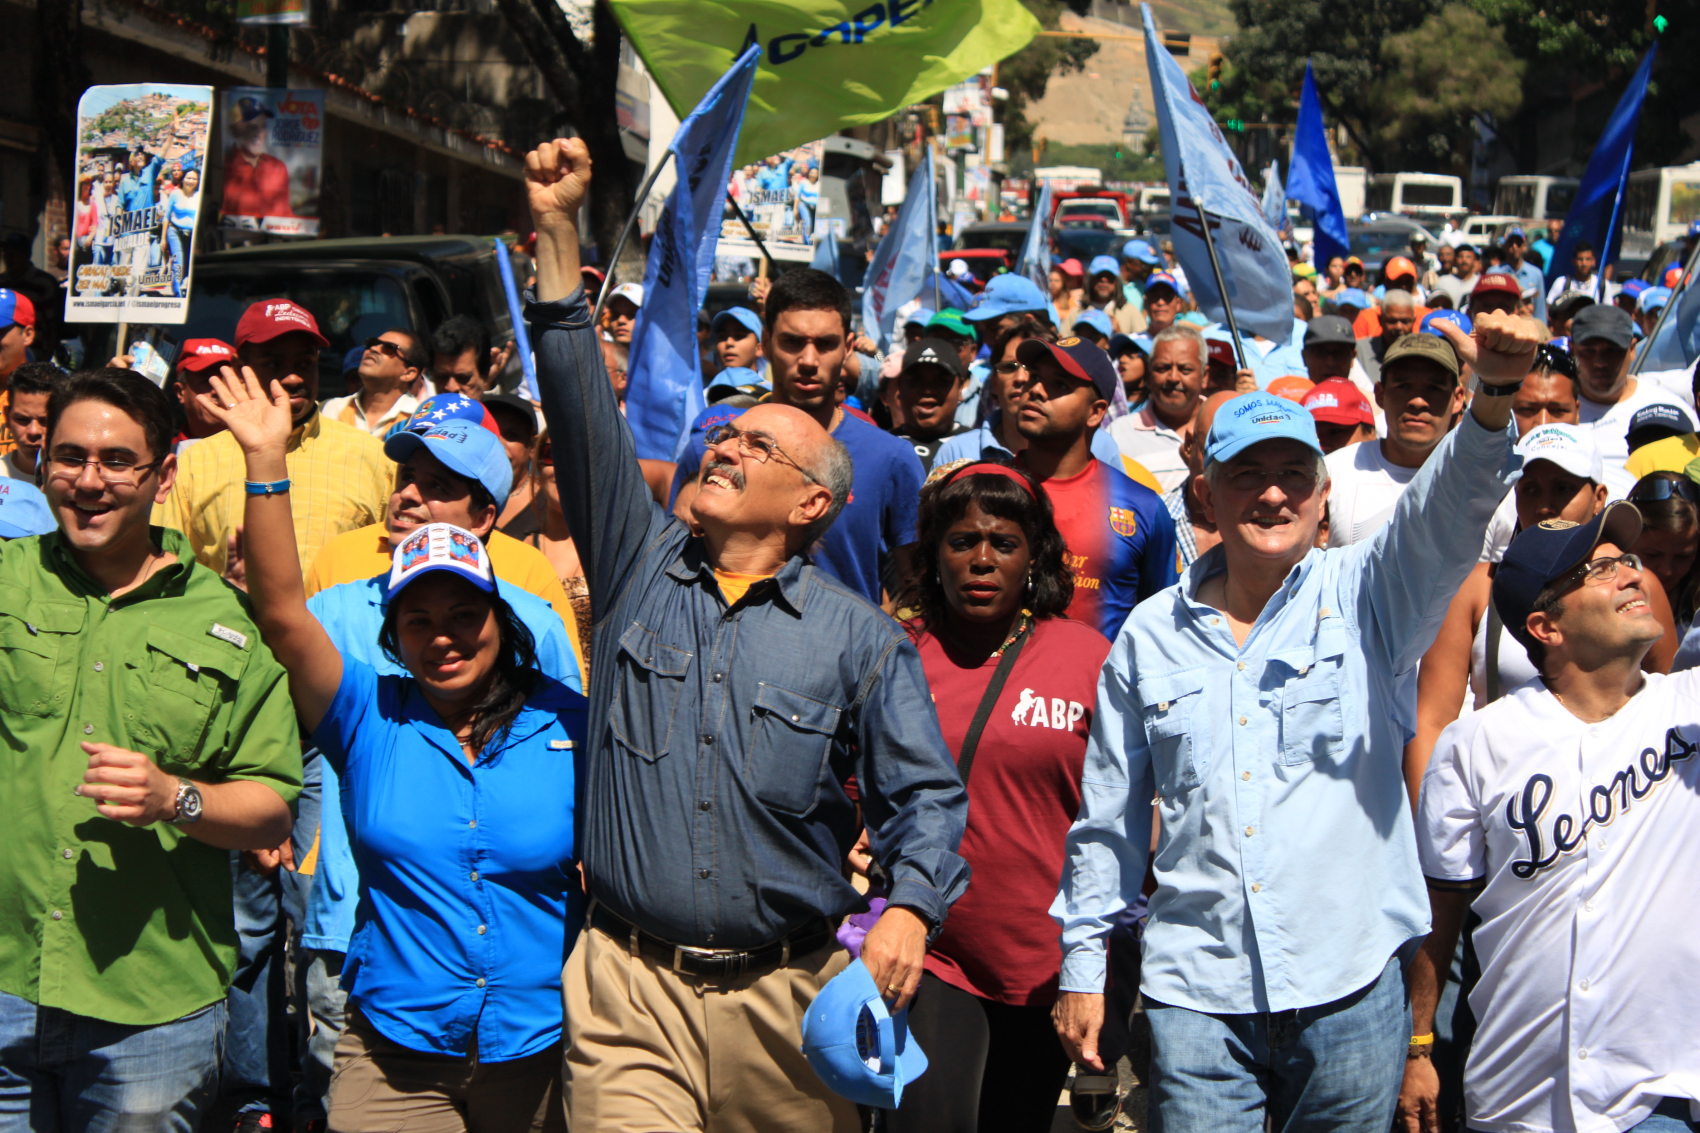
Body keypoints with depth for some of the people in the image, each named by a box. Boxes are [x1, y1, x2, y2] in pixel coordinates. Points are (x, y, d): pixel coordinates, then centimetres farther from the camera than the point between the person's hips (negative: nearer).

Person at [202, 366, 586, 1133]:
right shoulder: (369, 719, -2)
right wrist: (266, 462, -19)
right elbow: (283, 613, -12)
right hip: (395, 1057, 0)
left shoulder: (566, 723, -1)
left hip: (540, 1049, 1)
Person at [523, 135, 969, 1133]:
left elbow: (925, 795, 1)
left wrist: (910, 905, -20)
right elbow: (585, 413, 0)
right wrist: (560, 231, -5)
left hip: (792, 998, 0)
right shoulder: (640, 565, 7)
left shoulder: (862, 638, 4)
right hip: (629, 985, 1)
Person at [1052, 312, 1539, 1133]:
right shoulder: (1149, 635, 6)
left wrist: (1492, 393, -38)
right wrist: (1082, 965, 11)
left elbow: (1447, 517, -20)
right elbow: (1107, 819, 12)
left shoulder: (1364, 600, 0)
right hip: (1196, 994, 1)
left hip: (1350, 982, -1)